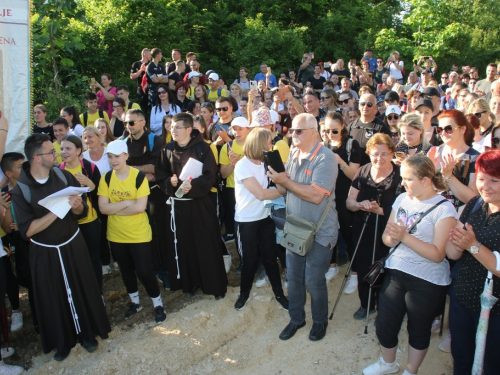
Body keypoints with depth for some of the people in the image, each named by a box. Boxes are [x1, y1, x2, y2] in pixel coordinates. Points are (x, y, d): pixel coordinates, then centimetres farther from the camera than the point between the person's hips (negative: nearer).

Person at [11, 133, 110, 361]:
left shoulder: (63, 176, -10)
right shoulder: (20, 189, -16)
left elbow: (82, 212, -5)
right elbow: (27, 230, -21)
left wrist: (76, 206, -28)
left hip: (73, 245, 2)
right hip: (44, 253, -1)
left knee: (82, 290, 13)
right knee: (53, 299, 13)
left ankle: (87, 333, 35)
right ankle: (62, 341, 34)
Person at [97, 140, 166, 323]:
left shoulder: (139, 176, -15)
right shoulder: (106, 178, -3)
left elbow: (140, 207, -22)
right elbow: (102, 208, -11)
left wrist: (114, 209, -16)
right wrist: (127, 203, -20)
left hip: (139, 234, -4)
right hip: (116, 235, 4)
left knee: (144, 271, 0)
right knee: (126, 270, 20)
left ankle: (158, 304, 23)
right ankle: (134, 301, 41)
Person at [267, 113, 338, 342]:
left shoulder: (325, 158, -18)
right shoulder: (293, 155, 6)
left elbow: (316, 195, -27)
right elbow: (284, 190, 6)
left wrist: (286, 181, -23)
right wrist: (278, 179, -16)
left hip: (319, 231, -6)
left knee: (314, 280, 5)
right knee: (293, 277, 15)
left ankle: (320, 321, 30)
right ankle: (296, 318, 35)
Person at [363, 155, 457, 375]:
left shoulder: (443, 209, -15)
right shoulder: (402, 199, 3)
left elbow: (438, 254, -22)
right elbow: (387, 238, 6)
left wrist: (405, 237, -28)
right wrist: (390, 237, -17)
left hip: (427, 282, -5)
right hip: (395, 273, 5)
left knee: (419, 330, 16)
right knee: (385, 325, 12)